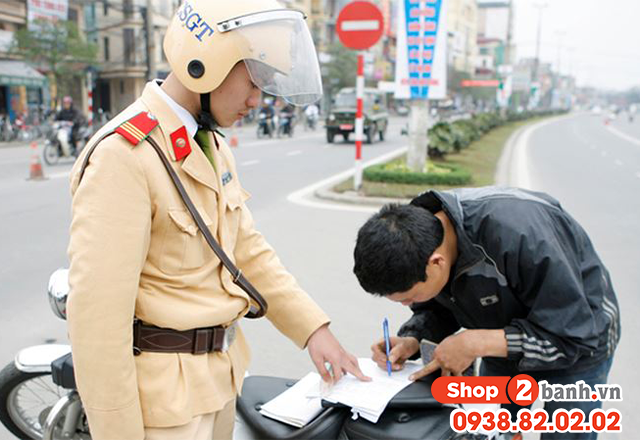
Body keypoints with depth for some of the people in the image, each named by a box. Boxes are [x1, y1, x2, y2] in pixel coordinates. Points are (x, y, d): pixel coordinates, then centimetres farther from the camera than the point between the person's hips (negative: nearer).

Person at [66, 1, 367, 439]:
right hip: (165, 388, -8)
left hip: (220, 369, 9)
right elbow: (99, 313, -24)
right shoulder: (124, 155, -23)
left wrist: (313, 327, 1)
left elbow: (247, 250, 7)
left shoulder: (213, 146, 6)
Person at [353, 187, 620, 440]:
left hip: (580, 335, -5)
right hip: (505, 341, 5)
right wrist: (412, 341, -23)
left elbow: (574, 336, -32)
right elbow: (436, 309, -3)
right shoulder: (417, 234, -20)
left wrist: (477, 343, -36)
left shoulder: (518, 233, -40)